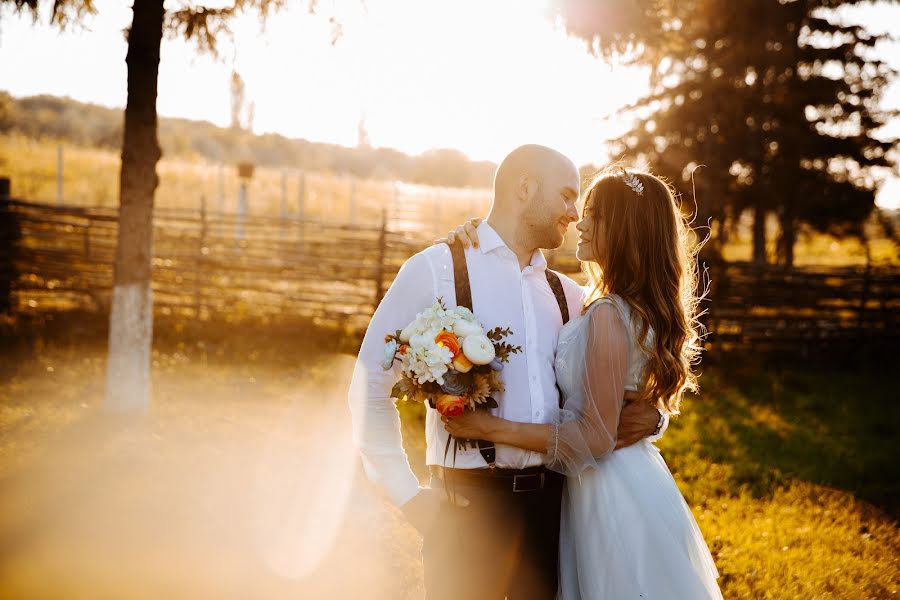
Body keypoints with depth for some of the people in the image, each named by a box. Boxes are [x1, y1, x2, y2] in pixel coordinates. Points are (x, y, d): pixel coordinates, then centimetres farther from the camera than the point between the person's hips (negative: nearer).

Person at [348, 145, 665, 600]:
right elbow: (369, 388, -2)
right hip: (469, 504, -5)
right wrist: (408, 497, -7)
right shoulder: (435, 270, -3)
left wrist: (649, 417, -4)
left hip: (553, 500, 5)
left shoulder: (567, 294, 11)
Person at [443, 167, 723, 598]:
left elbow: (596, 437, -23)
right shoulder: (641, 308, 6)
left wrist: (492, 429, -21)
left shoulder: (608, 315, -22)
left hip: (610, 496, -9)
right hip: (637, 479, 9)